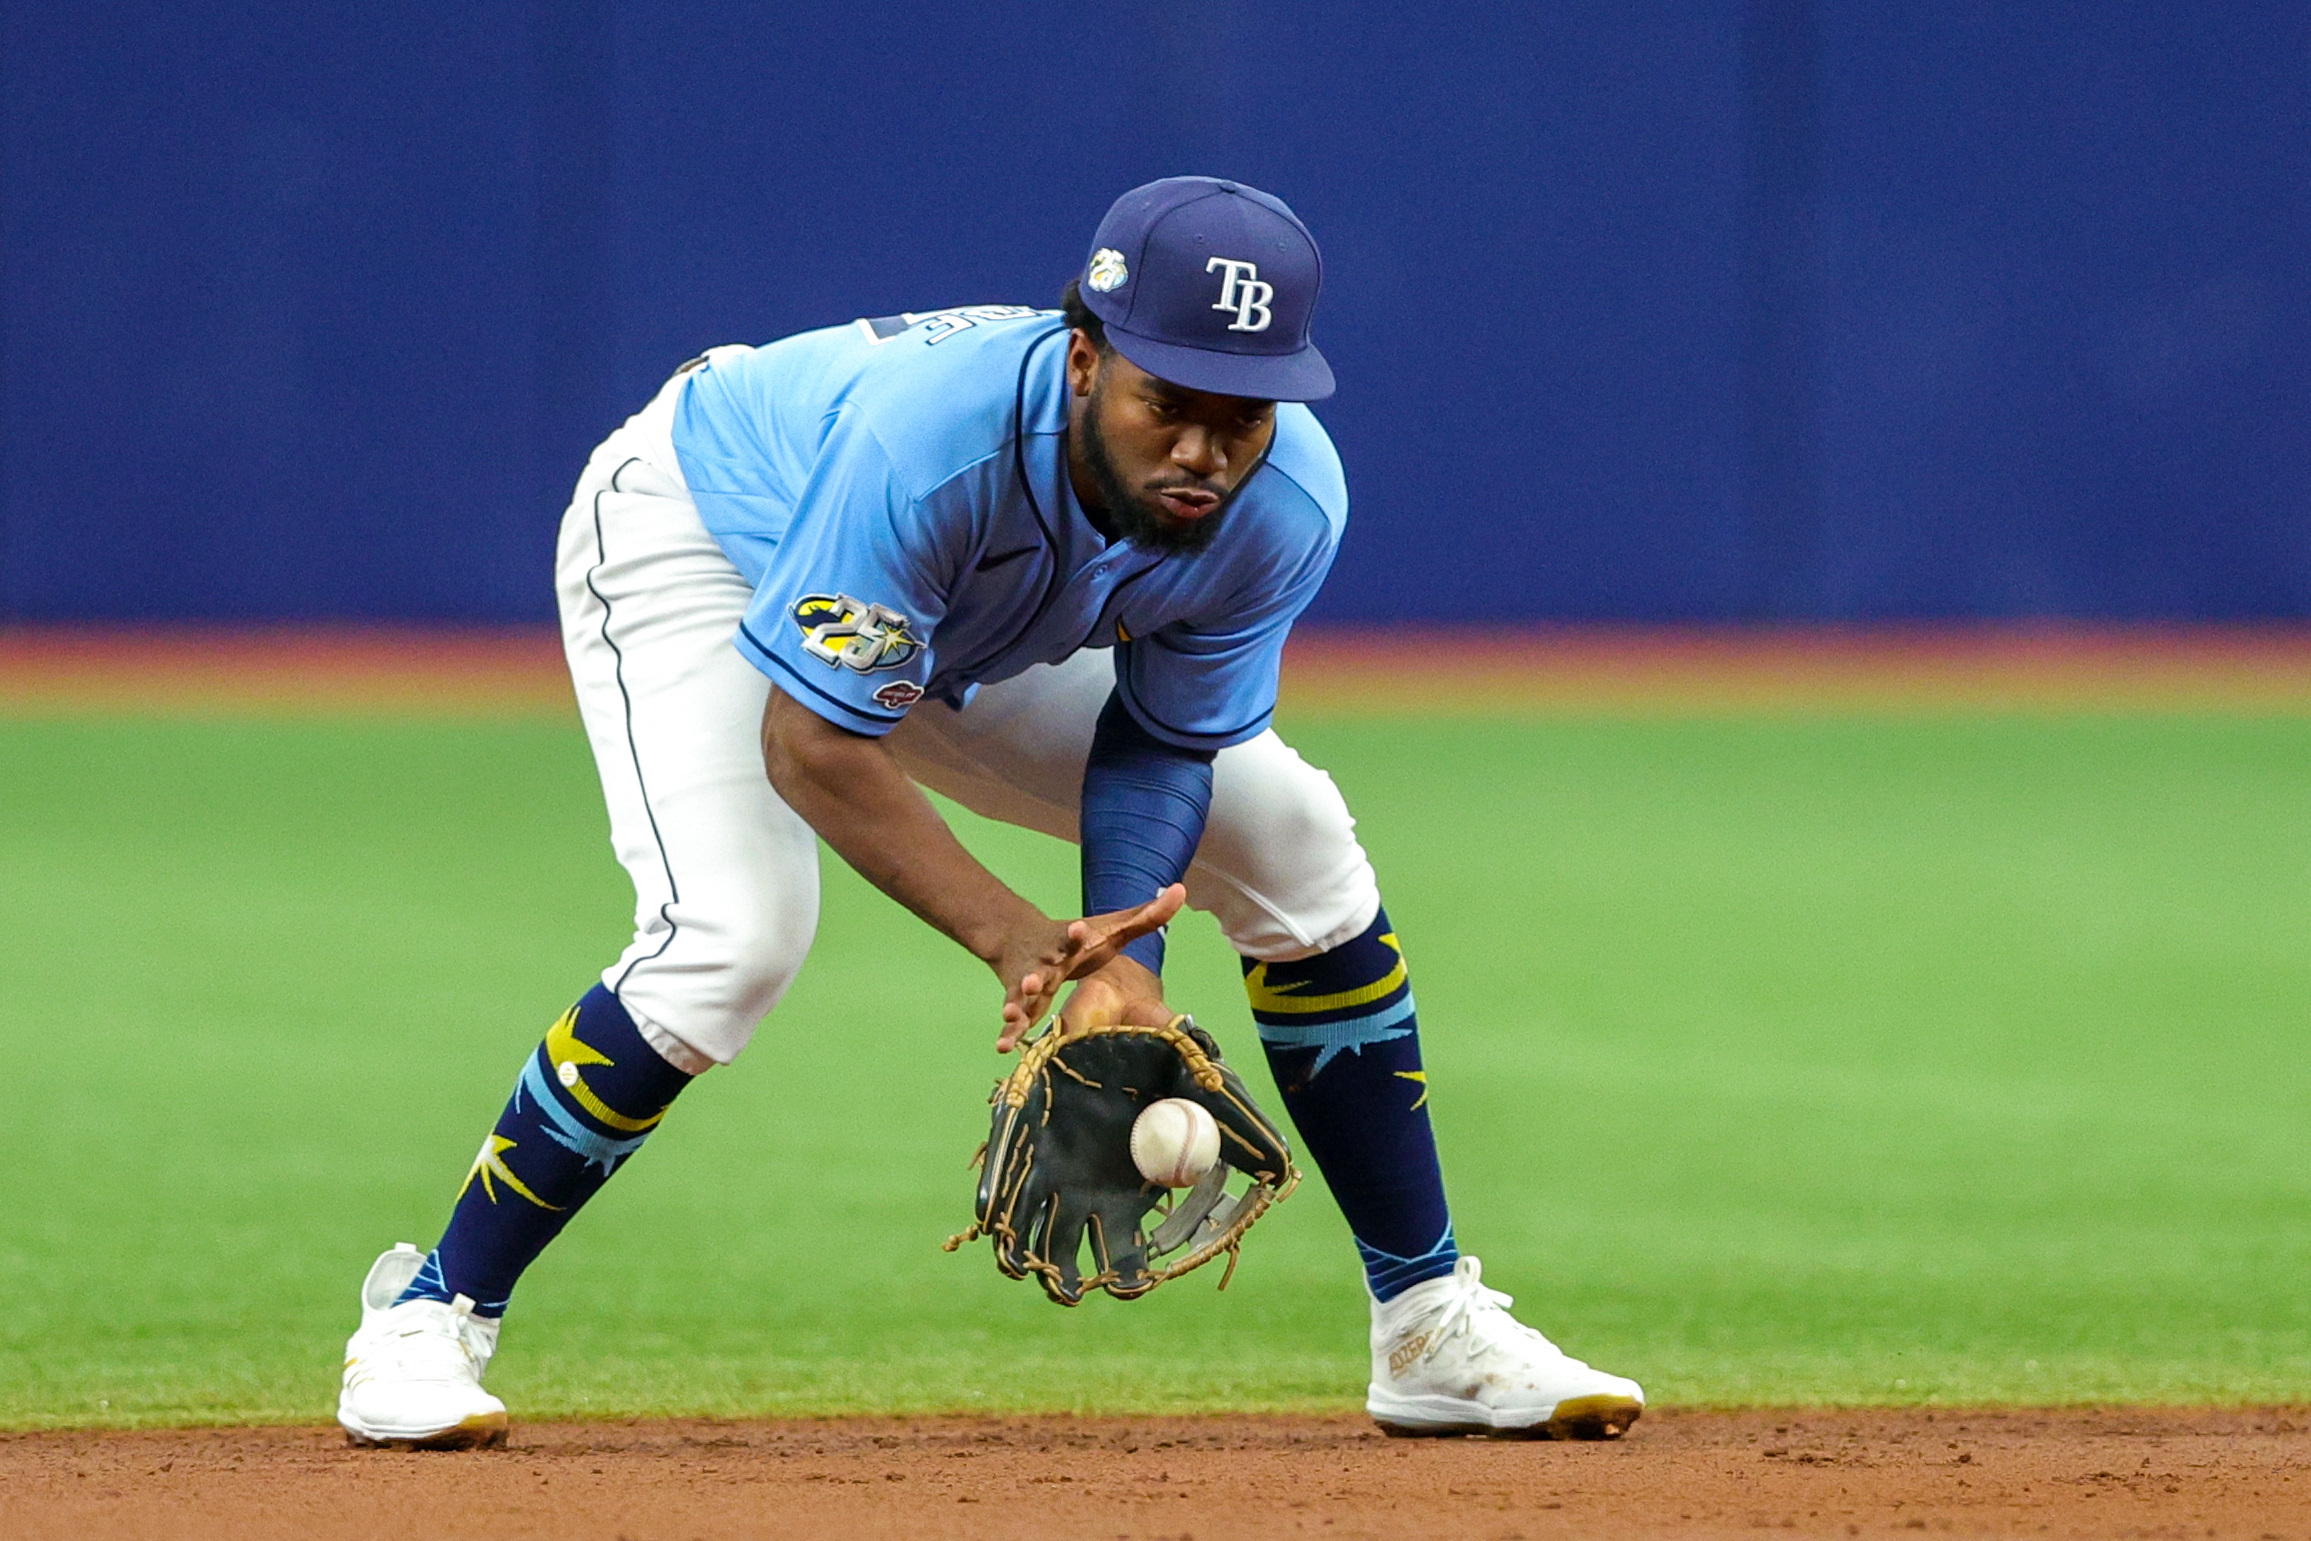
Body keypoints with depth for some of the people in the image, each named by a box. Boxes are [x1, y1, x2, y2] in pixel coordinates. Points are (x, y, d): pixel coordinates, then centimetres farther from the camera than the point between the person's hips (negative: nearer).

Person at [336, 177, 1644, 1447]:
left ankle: (1431, 1324, 12)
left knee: (1296, 842, -1)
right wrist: (1013, 936, -45)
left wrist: (1124, 959, -30)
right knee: (736, 932, -30)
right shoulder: (932, 435, -44)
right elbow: (809, 744, -38)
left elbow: (1164, 741, -13)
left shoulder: (1286, 506, -28)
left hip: (967, 636, 6)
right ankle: (430, 1319, -15)